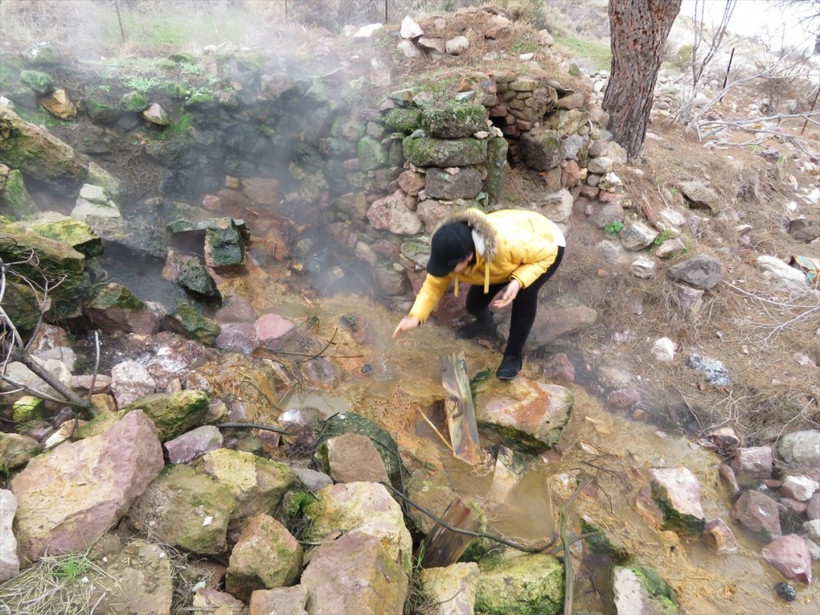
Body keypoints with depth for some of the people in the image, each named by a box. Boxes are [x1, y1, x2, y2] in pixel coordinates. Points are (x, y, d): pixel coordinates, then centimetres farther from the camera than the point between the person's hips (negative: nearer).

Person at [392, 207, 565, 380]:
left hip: (547, 245, -4)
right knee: (474, 303, -5)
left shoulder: (508, 243, -48)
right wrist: (415, 317, -32)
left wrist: (518, 282, -45)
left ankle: (514, 355, -5)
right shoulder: (450, 253, -31)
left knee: (524, 295, -29)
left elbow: (548, 253, -30)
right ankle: (485, 323, 34)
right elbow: (434, 285, -17)